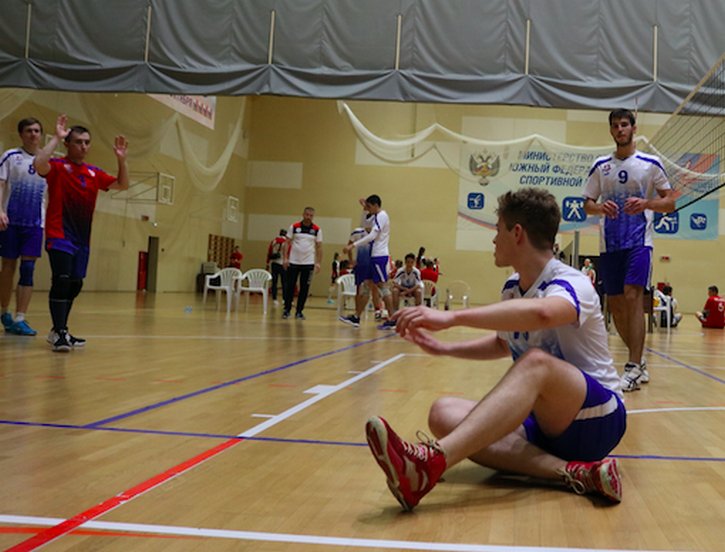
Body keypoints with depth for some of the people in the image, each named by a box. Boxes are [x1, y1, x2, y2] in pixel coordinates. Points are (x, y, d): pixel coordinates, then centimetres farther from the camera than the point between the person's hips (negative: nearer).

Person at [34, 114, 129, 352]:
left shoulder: (94, 173, 10)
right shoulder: (57, 167, -7)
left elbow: (122, 185, 13)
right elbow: (39, 164, -29)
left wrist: (121, 159, 0)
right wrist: (56, 138, -24)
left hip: (82, 239, 7)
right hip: (59, 236, -7)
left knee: (75, 285, 11)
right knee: (62, 281, -18)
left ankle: (59, 331, 24)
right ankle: (59, 333, -14)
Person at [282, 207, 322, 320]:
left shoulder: (317, 230, 1)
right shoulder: (294, 227, 0)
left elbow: (319, 247, 4)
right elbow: (288, 243, 3)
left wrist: (318, 262, -3)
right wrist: (286, 258, -5)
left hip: (308, 263, 0)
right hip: (293, 262, 0)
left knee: (304, 288, 2)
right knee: (289, 286, 2)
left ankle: (299, 311, 11)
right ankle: (287, 309, 12)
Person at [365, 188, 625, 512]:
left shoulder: (571, 283, -15)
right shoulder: (512, 288, 8)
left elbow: (542, 312, -41)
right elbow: (504, 344, 27)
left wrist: (451, 317, -43)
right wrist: (446, 349, 13)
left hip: (596, 420, -7)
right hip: (548, 423, 7)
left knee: (536, 362, -37)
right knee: (445, 413, -16)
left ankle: (433, 462, -53)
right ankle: (572, 472, -31)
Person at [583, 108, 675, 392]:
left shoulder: (651, 164, 2)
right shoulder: (600, 166, 9)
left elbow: (670, 201, 3)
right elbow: (587, 205, 12)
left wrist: (646, 203, -18)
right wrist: (601, 207, -11)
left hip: (639, 241, -4)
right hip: (609, 243, 4)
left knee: (633, 296, -18)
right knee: (615, 304, 5)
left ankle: (633, 369, -18)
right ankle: (638, 360, 22)